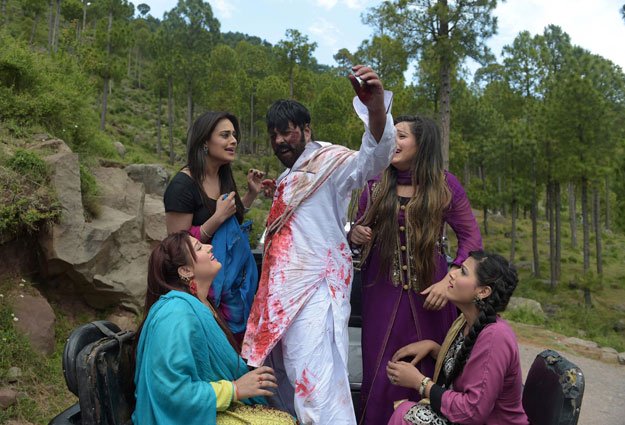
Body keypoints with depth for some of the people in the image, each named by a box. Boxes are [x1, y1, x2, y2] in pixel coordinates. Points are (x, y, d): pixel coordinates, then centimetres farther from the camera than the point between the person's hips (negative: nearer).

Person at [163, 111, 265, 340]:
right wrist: (218, 217, -23)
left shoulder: (223, 177, 7)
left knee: (237, 346, 14)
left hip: (234, 279, 7)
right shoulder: (183, 185, -16)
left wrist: (251, 193, 9)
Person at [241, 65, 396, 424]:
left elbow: (372, 158, -28)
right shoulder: (288, 178, 22)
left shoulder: (328, 161, -5)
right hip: (283, 290, 10)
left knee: (316, 385, -15)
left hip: (314, 290, -9)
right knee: (284, 378, 17)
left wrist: (377, 106, -43)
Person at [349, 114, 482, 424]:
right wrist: (353, 235, -11)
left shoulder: (445, 185, -3)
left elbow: (471, 236, -3)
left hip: (428, 290, -1)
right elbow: (357, 233, 13)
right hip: (383, 291, 1)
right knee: (382, 375, 5)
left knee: (431, 372, 10)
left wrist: (449, 281, -14)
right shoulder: (375, 186, 3)